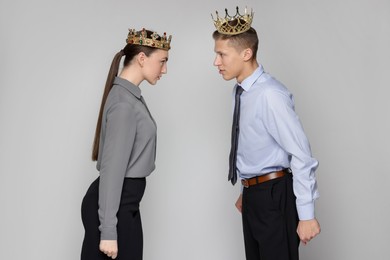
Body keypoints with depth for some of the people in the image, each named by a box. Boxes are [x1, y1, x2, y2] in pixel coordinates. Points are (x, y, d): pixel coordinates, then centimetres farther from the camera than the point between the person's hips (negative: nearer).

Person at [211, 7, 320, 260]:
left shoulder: (270, 94, -21)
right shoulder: (241, 92, 5)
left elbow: (301, 154, -21)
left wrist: (306, 215, -19)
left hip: (275, 195, -8)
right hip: (253, 194, 8)